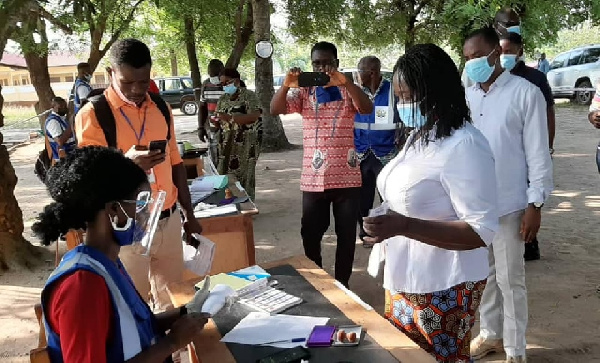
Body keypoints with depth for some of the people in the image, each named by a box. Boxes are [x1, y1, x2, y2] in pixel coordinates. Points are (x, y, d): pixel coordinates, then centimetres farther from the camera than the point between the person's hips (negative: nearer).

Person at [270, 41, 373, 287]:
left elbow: (368, 109, -18)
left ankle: (341, 285, 24)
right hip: (313, 178, 1)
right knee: (310, 235, 10)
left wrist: (345, 82, -32)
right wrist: (286, 84, -26)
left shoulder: (348, 90, 2)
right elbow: (275, 110, -8)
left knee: (346, 235, 9)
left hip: (347, 177, -1)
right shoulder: (303, 92, 6)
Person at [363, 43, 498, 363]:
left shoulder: (464, 145, -21)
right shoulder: (419, 136, 7)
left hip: (442, 289, -8)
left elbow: (482, 231, -24)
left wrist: (404, 226, -31)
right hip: (403, 281, 9)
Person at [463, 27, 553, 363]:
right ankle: (491, 333, 34)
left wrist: (535, 204, -11)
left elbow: (538, 153, -8)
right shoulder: (467, 97, 6)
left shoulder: (526, 93, -8)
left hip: (508, 205, -5)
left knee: (510, 279, 6)